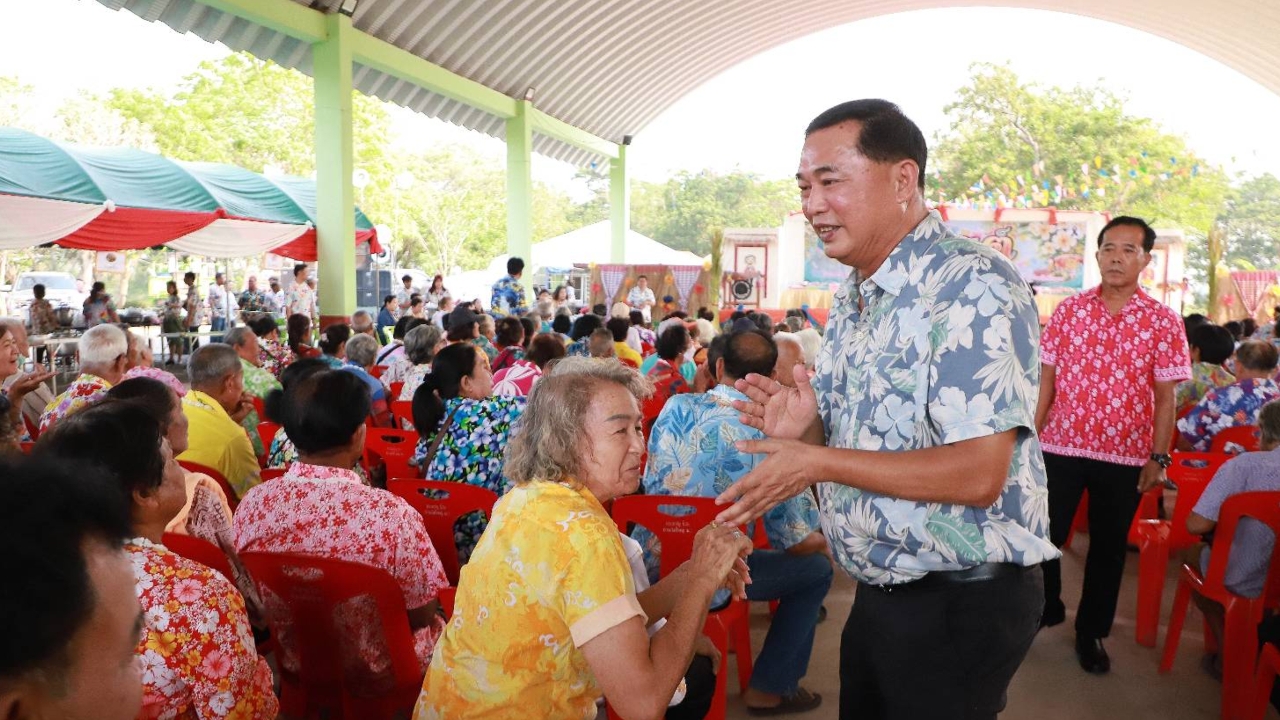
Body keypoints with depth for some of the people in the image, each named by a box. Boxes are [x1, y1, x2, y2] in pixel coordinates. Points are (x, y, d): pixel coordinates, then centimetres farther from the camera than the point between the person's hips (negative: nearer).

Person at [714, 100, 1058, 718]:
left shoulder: (972, 286, -20)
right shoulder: (853, 299, 8)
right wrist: (803, 429, -7)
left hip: (960, 602, -8)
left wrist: (817, 461, -23)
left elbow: (977, 474, -27)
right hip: (878, 592, 8)